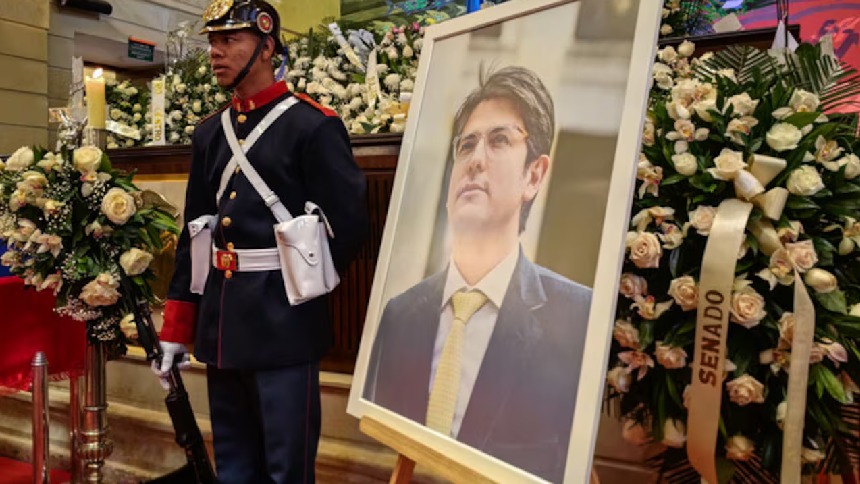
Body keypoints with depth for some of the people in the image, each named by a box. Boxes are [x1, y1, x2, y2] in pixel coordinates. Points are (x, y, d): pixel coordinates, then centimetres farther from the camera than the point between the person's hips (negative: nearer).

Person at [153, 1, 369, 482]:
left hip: (284, 319, -6)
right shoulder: (209, 133, 12)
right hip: (220, 319, 6)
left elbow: (350, 223, -10)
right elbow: (193, 232, 14)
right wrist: (177, 328, 13)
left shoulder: (314, 126, -8)